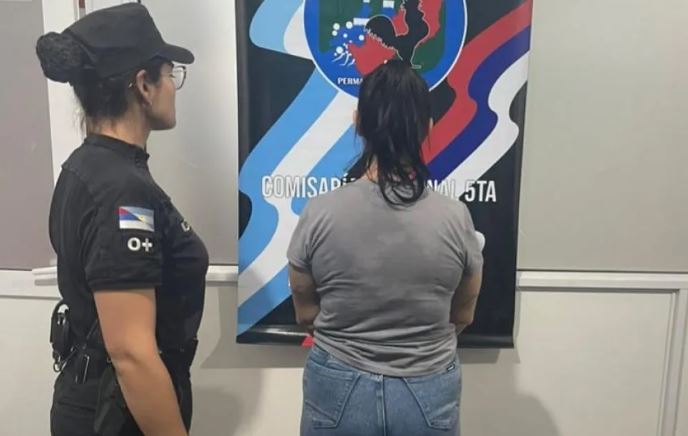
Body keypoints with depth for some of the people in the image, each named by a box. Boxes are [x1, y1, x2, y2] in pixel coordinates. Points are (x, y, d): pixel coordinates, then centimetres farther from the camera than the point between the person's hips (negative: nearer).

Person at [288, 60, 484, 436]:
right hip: (428, 394, 1)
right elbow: (462, 317, 0)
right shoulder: (455, 218, -14)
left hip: (338, 392, 0)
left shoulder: (319, 214, -17)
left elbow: (305, 315, -4)